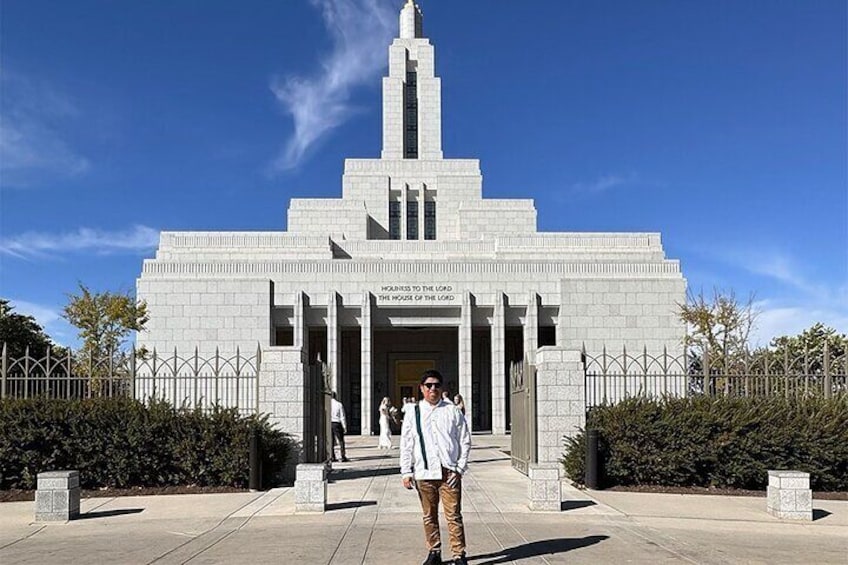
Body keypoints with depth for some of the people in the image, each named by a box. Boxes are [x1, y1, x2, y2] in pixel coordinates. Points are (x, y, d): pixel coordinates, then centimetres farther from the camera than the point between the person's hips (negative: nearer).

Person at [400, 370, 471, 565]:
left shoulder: (453, 412, 3)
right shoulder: (413, 413, 5)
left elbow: (465, 440, 6)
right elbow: (406, 445, 6)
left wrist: (460, 467, -1)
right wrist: (406, 472, 1)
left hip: (449, 471, -1)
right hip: (424, 472, 1)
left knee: (454, 515, -1)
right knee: (429, 515, 9)